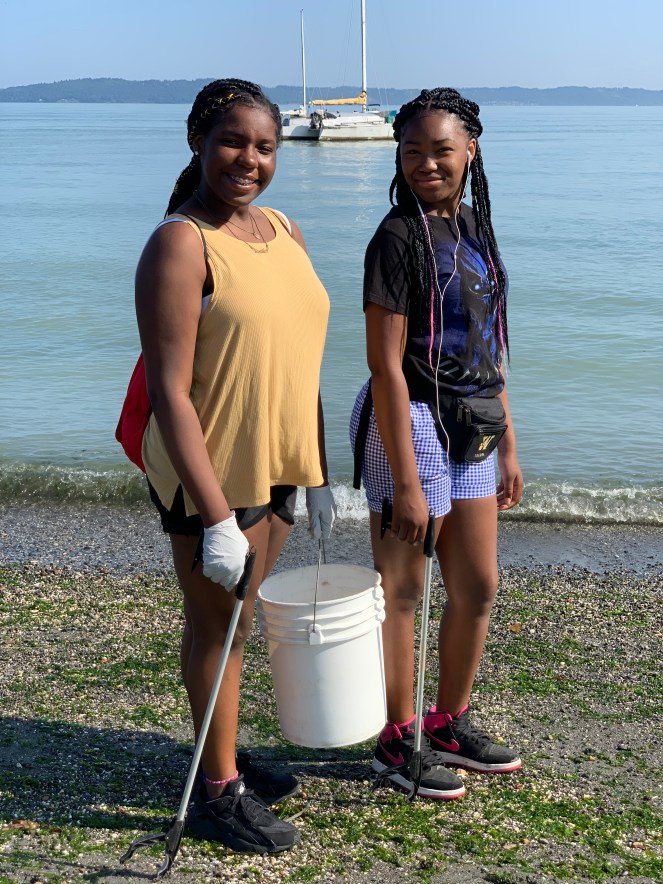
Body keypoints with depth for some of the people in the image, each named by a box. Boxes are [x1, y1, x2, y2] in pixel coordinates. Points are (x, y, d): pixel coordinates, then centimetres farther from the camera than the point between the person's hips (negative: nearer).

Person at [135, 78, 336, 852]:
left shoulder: (284, 231, 8)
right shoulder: (181, 243, -16)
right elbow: (169, 393, -21)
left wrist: (316, 475, 14)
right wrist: (215, 517, -24)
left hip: (278, 464, 7)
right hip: (210, 471, -7)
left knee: (239, 619, 19)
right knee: (216, 624, 6)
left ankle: (226, 759, 36)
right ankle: (217, 793, 21)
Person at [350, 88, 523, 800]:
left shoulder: (474, 227, 11)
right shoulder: (399, 237, -13)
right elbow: (386, 365, -17)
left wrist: (508, 446, 15)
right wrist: (406, 482, -19)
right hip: (410, 425, -8)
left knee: (478, 588, 15)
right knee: (402, 592, 4)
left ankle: (449, 724, 33)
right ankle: (396, 741, 20)